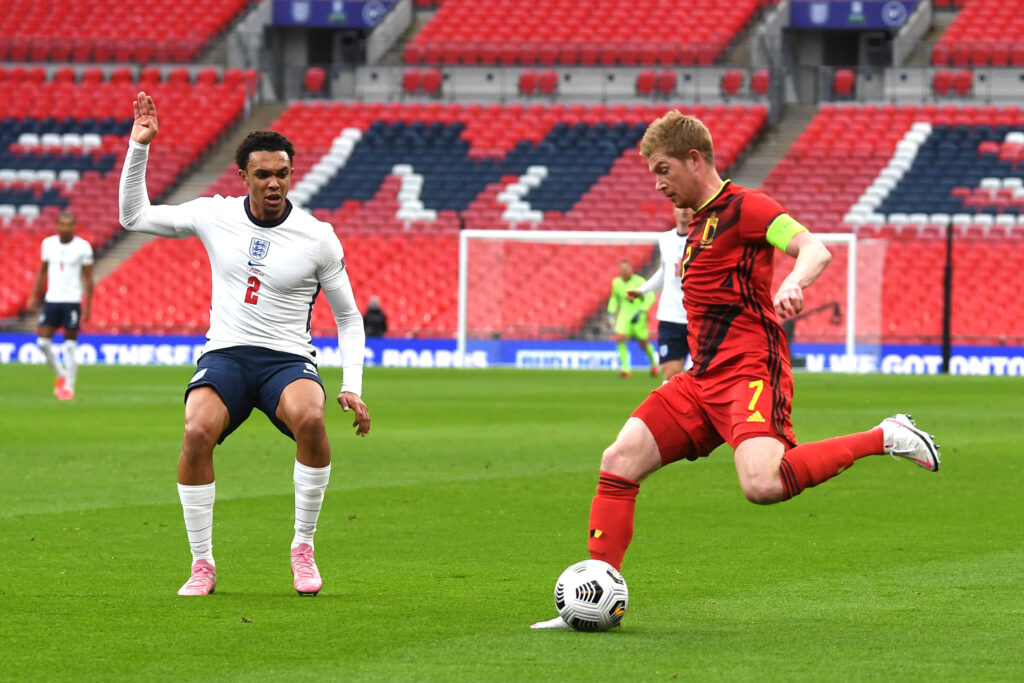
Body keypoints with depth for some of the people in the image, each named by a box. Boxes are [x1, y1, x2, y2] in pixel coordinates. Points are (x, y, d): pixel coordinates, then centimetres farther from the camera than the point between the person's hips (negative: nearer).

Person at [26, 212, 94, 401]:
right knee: (43, 341, -3)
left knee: (70, 344, -2)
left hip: (72, 301, -4)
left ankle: (69, 386, 6)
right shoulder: (48, 243, 6)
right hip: (52, 300, 4)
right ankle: (61, 374, 18)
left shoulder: (83, 247, -5)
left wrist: (88, 305, -6)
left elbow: (88, 278, -2)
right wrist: (34, 296, 12)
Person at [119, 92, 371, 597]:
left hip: (288, 360, -1)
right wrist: (139, 146, 5)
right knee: (198, 432, -31)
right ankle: (202, 564, -16)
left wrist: (352, 387, -3)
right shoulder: (215, 215, 5)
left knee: (310, 419, -36)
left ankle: (303, 546, -16)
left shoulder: (318, 237, 0)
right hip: (224, 355, 1)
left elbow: (349, 317, 9)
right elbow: (134, 216, 15)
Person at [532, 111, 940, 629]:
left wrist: (792, 285, -40)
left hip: (749, 372, -9)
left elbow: (814, 251, -20)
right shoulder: (697, 222, 23)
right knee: (619, 461, -4)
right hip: (703, 380, 9)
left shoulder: (744, 207, -6)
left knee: (761, 484, -32)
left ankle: (886, 439, -15)